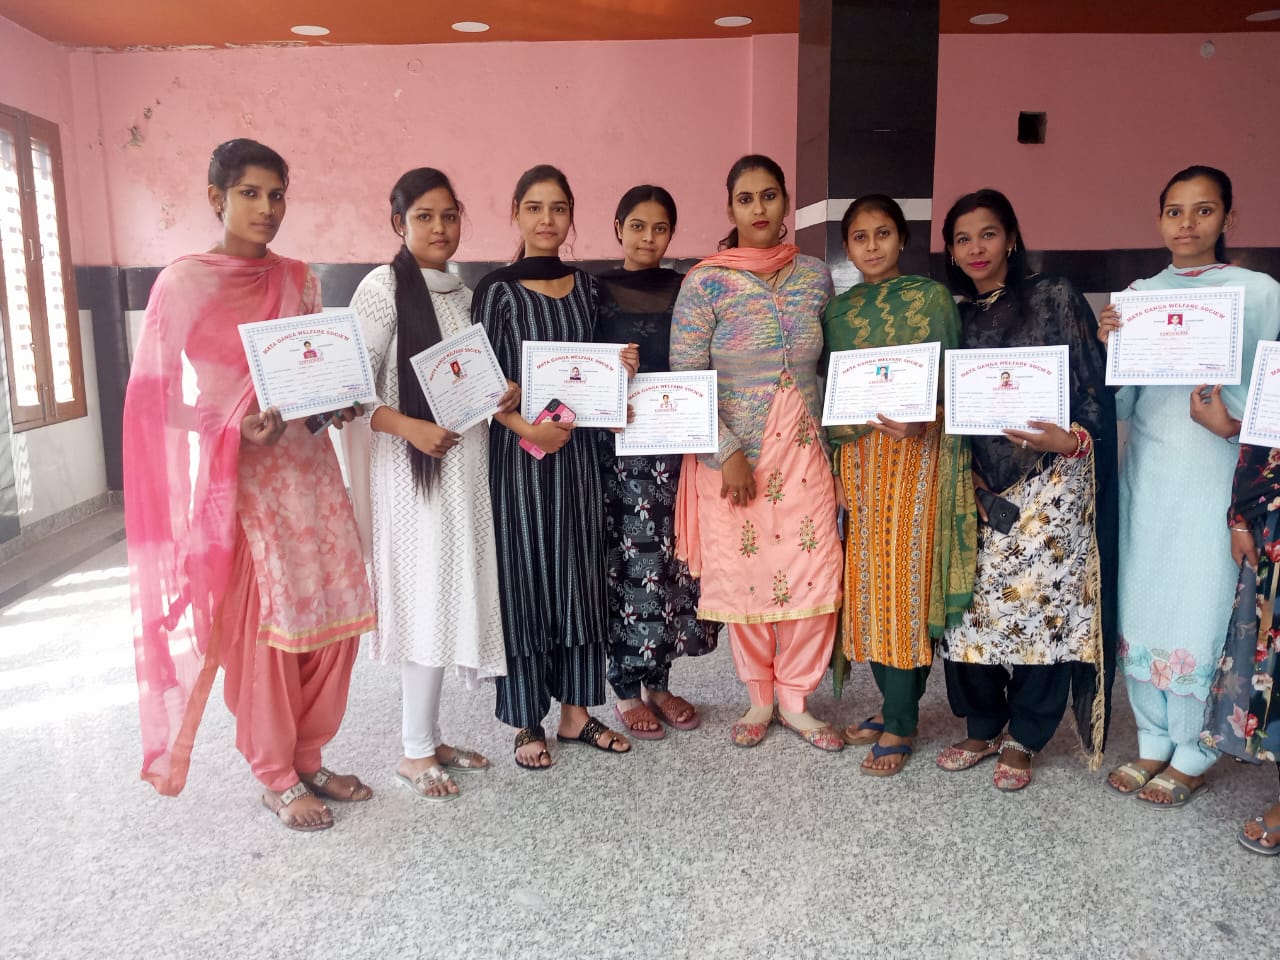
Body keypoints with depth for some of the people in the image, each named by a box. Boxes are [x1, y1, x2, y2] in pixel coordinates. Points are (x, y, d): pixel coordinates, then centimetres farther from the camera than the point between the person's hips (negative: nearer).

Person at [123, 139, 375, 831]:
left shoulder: (298, 279, 10)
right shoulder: (183, 283, -5)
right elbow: (159, 399, -6)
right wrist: (235, 427, -21)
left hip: (310, 467, 5)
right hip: (237, 478, -5)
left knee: (334, 617, 7)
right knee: (263, 627, 2)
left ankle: (308, 758, 27)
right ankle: (277, 779, 21)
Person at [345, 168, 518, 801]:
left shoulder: (461, 292, 14)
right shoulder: (383, 288, -8)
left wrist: (505, 393, 2)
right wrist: (412, 428, -23)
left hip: (464, 463, 7)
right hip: (413, 465, -7)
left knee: (451, 598, 9)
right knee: (426, 601, -3)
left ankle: (429, 738, 23)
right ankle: (415, 753, 12)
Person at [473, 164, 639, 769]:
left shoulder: (587, 288, 10)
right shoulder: (497, 290, -4)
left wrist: (621, 368, -3)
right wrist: (527, 426, -21)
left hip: (579, 449, 5)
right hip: (517, 451, -4)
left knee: (578, 572, 9)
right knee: (523, 576, 1)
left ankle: (575, 712, 22)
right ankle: (526, 723, 15)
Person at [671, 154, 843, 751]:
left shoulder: (815, 277, 6)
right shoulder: (706, 283, -7)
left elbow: (829, 367, 14)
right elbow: (685, 379, -10)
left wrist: (827, 442, 9)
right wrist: (727, 454, -14)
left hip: (802, 453, 3)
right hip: (731, 455, -3)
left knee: (815, 575, -1)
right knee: (743, 579, 5)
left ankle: (794, 701, 20)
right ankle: (759, 699, 26)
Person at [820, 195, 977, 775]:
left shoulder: (930, 297, 3)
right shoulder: (837, 309, 13)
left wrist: (918, 418, -18)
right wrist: (869, 414, -8)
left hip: (917, 451, -4)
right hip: (858, 454, 4)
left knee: (906, 575, -6)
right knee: (866, 579, 5)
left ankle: (899, 725, 2)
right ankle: (892, 701, 21)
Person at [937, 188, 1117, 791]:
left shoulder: (1056, 300, 1)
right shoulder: (951, 315, 12)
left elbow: (1094, 388, -3)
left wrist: (1069, 440, -21)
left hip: (1047, 482, -3)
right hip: (977, 485, 3)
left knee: (1042, 605, -3)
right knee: (970, 604, 0)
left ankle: (1023, 739, 15)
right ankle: (982, 728, 20)